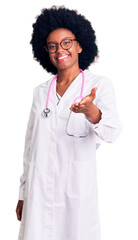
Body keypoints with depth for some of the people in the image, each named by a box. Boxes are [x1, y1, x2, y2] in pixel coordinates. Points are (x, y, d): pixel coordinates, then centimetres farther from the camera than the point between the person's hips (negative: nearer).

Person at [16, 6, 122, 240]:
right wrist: (23, 194, 13)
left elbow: (111, 133, -15)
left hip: (78, 187, -2)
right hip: (39, 190, 3)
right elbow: (30, 145, 13)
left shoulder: (100, 84, 0)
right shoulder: (41, 91, 10)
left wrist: (92, 112, -36)